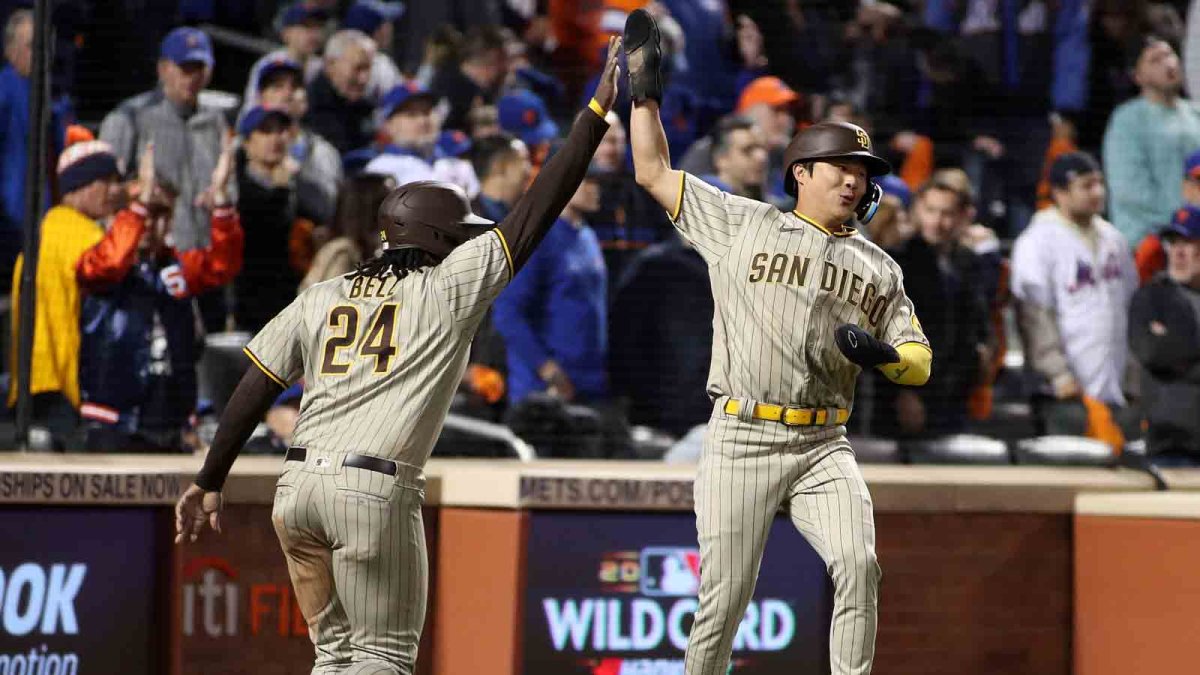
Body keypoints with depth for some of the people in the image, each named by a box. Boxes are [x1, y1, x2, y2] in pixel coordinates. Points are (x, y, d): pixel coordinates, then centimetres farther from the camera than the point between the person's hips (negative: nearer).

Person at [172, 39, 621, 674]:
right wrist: (598, 110, 5)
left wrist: (209, 482, 17)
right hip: (374, 492, -6)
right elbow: (539, 208, 2)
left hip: (297, 483, 6)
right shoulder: (451, 286, 4)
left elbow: (253, 390, 13)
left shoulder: (319, 299, 17)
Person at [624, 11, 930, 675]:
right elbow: (654, 172, 11)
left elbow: (919, 363, 12)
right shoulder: (742, 225, 7)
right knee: (724, 596, -5)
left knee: (857, 564, -20)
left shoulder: (879, 268, 14)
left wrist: (882, 351, -10)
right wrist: (644, 89, 7)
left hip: (823, 447, 2)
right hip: (740, 440, -2)